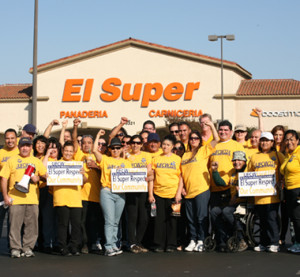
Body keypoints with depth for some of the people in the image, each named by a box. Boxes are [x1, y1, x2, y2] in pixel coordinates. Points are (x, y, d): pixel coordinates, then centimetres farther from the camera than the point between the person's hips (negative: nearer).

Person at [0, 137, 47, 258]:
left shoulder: (37, 161, 16)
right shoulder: (12, 160, 8)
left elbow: (46, 175, 17)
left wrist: (38, 177, -5)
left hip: (33, 198, 2)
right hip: (15, 199, -2)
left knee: (32, 224, 1)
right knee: (15, 224, -4)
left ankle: (28, 248, 10)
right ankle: (15, 248, 4)